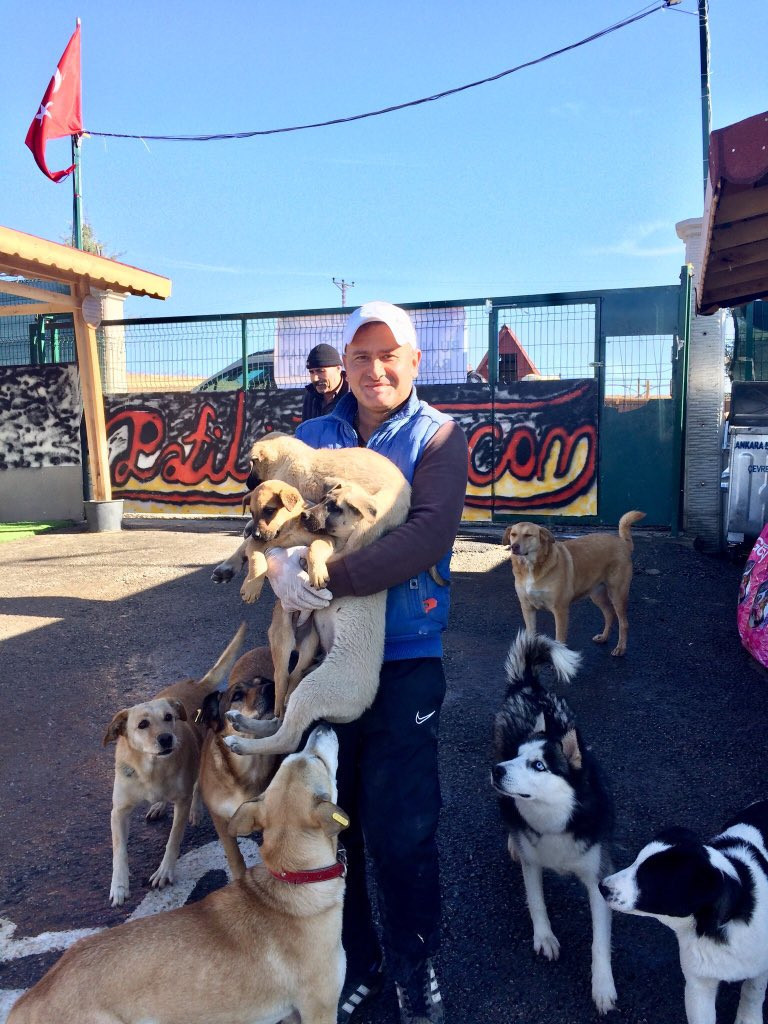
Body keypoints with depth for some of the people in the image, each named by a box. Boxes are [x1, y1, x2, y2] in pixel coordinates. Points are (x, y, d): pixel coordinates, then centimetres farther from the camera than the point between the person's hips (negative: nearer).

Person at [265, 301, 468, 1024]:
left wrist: (329, 576, -26)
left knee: (401, 834, 6)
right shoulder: (313, 436, 7)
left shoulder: (439, 438, -4)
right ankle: (353, 963, 39)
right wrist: (276, 561, -23)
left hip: (404, 662, -3)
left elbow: (429, 537, -20)